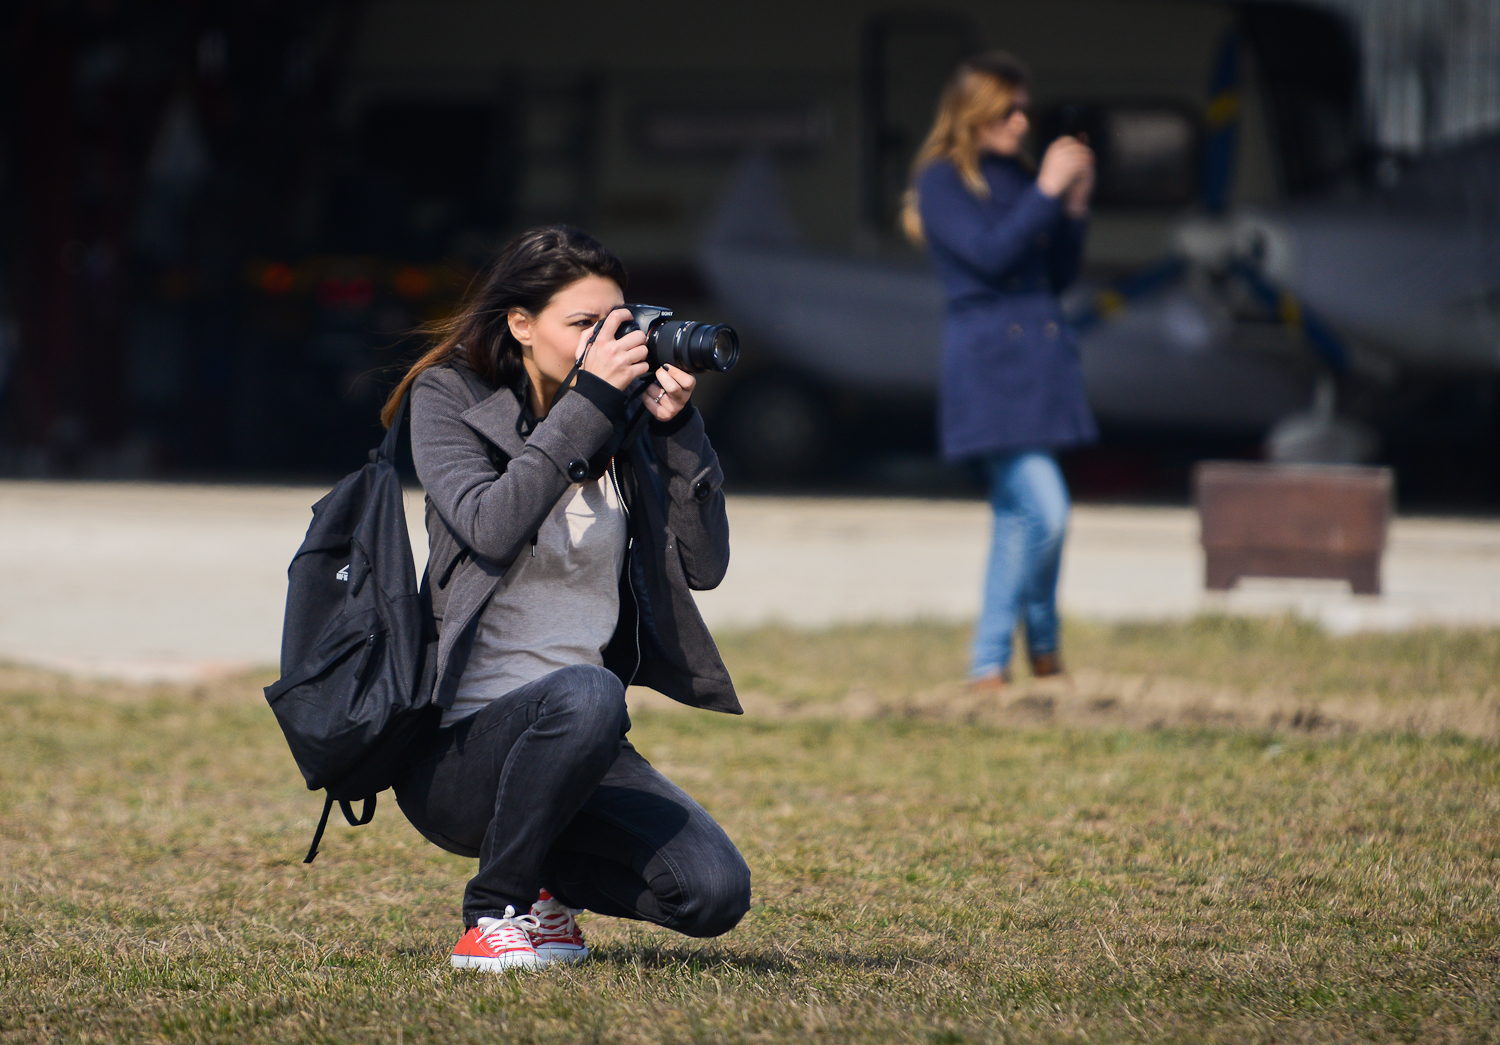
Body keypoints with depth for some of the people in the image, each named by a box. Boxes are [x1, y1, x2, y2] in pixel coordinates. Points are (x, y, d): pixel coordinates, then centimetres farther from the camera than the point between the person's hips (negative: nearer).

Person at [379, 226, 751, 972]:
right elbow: (490, 527, -20)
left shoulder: (622, 425, 9)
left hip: (581, 742, 5)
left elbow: (704, 566, 3)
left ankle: (539, 874, 16)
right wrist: (588, 402, -19)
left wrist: (677, 429, -7)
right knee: (586, 693, -38)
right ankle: (496, 911, -15)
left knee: (715, 893, -15)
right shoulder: (450, 400, -1)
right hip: (457, 743, -5)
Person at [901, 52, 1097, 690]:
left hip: (1039, 357, 7)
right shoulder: (941, 181, -4)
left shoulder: (1017, 178, 15)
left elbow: (1058, 275, 16)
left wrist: (1074, 205, 3)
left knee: (1016, 515, 10)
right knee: (1047, 510, -15)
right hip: (988, 357, -7)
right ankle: (1043, 642, 1)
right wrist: (1047, 191, -14)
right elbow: (989, 254, -17)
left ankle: (989, 663, 19)